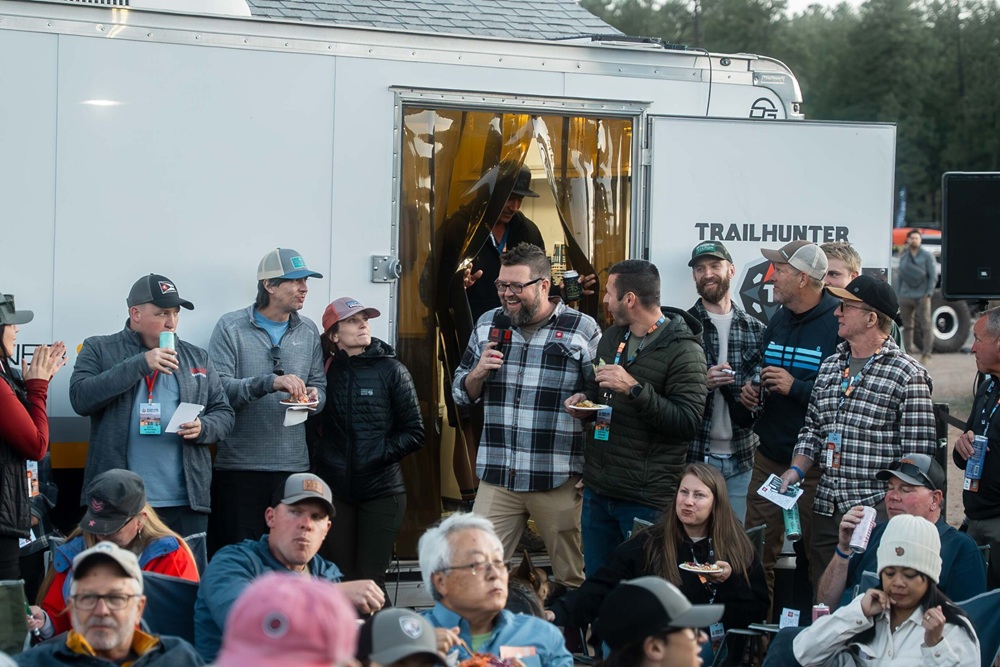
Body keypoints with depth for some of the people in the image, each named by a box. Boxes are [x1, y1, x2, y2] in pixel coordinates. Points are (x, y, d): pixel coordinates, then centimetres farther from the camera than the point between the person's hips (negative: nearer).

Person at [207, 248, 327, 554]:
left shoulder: (308, 331, 15)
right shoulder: (231, 327, -1)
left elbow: (320, 386, 18)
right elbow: (219, 387, -12)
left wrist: (314, 397, -6)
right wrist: (270, 383, -24)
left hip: (293, 463, 4)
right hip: (239, 463, -4)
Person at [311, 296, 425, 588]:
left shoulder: (391, 370, 2)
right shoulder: (325, 369, 5)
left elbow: (414, 433, 1)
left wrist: (379, 453, -10)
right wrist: (317, 453, 1)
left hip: (381, 490, -2)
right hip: (334, 491, 2)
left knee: (370, 580, -4)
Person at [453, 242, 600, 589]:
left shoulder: (583, 330, -3)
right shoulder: (488, 324, 11)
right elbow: (462, 394, 17)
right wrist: (478, 373, -5)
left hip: (558, 481, -3)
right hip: (496, 477, 3)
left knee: (572, 579, 7)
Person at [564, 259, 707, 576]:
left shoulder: (683, 351, -12)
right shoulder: (611, 337, 12)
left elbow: (688, 422, -20)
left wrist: (634, 388, -26)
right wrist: (583, 399, 5)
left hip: (646, 499, -8)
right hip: (598, 490, 8)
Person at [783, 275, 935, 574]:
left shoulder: (908, 375, -6)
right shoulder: (830, 366, 15)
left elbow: (919, 454, -9)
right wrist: (796, 469, 4)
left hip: (878, 513, -6)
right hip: (827, 511, 6)